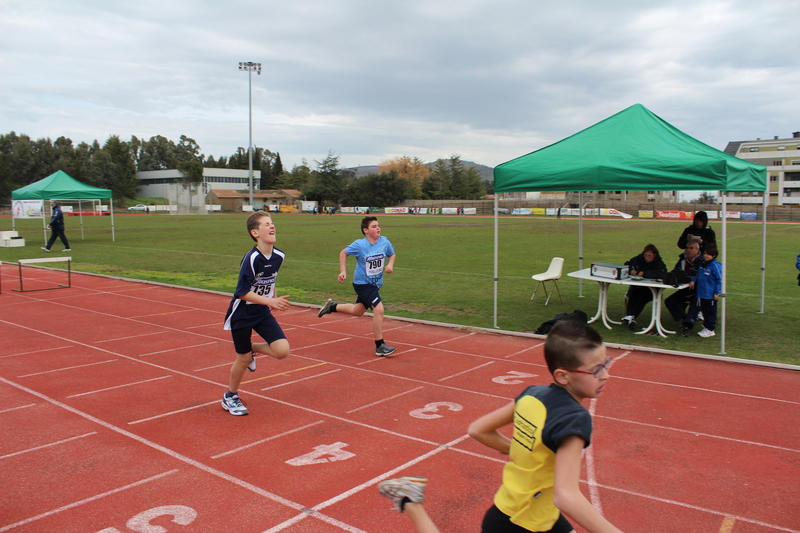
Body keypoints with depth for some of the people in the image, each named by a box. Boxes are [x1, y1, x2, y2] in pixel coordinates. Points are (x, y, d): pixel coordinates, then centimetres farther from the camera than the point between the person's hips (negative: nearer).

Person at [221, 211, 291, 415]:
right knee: (243, 359, 5)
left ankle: (251, 349, 20)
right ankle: (230, 397, 31)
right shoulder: (251, 259, -25)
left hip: (262, 313, 5)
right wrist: (270, 301, -31)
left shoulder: (279, 256, -5)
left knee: (282, 350, -10)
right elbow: (242, 292, -24)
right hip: (242, 314, -5)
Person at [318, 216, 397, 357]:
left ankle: (332, 307, 46)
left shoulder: (384, 242, -9)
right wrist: (343, 271, -8)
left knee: (358, 311, 22)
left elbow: (392, 254, 10)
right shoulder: (359, 245, -19)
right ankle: (379, 346, -9)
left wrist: (390, 265, -9)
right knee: (378, 309, -20)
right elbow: (343, 253, -2)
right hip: (362, 283, -6)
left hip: (376, 283, 7)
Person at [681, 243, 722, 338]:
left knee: (710, 312, 6)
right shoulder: (702, 264, 10)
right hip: (700, 294, 7)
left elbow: (719, 280, -12)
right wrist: (693, 280, 6)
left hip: (710, 295, -7)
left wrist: (717, 293, -15)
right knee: (694, 309, 9)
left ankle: (709, 329, 16)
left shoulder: (716, 266, -14)